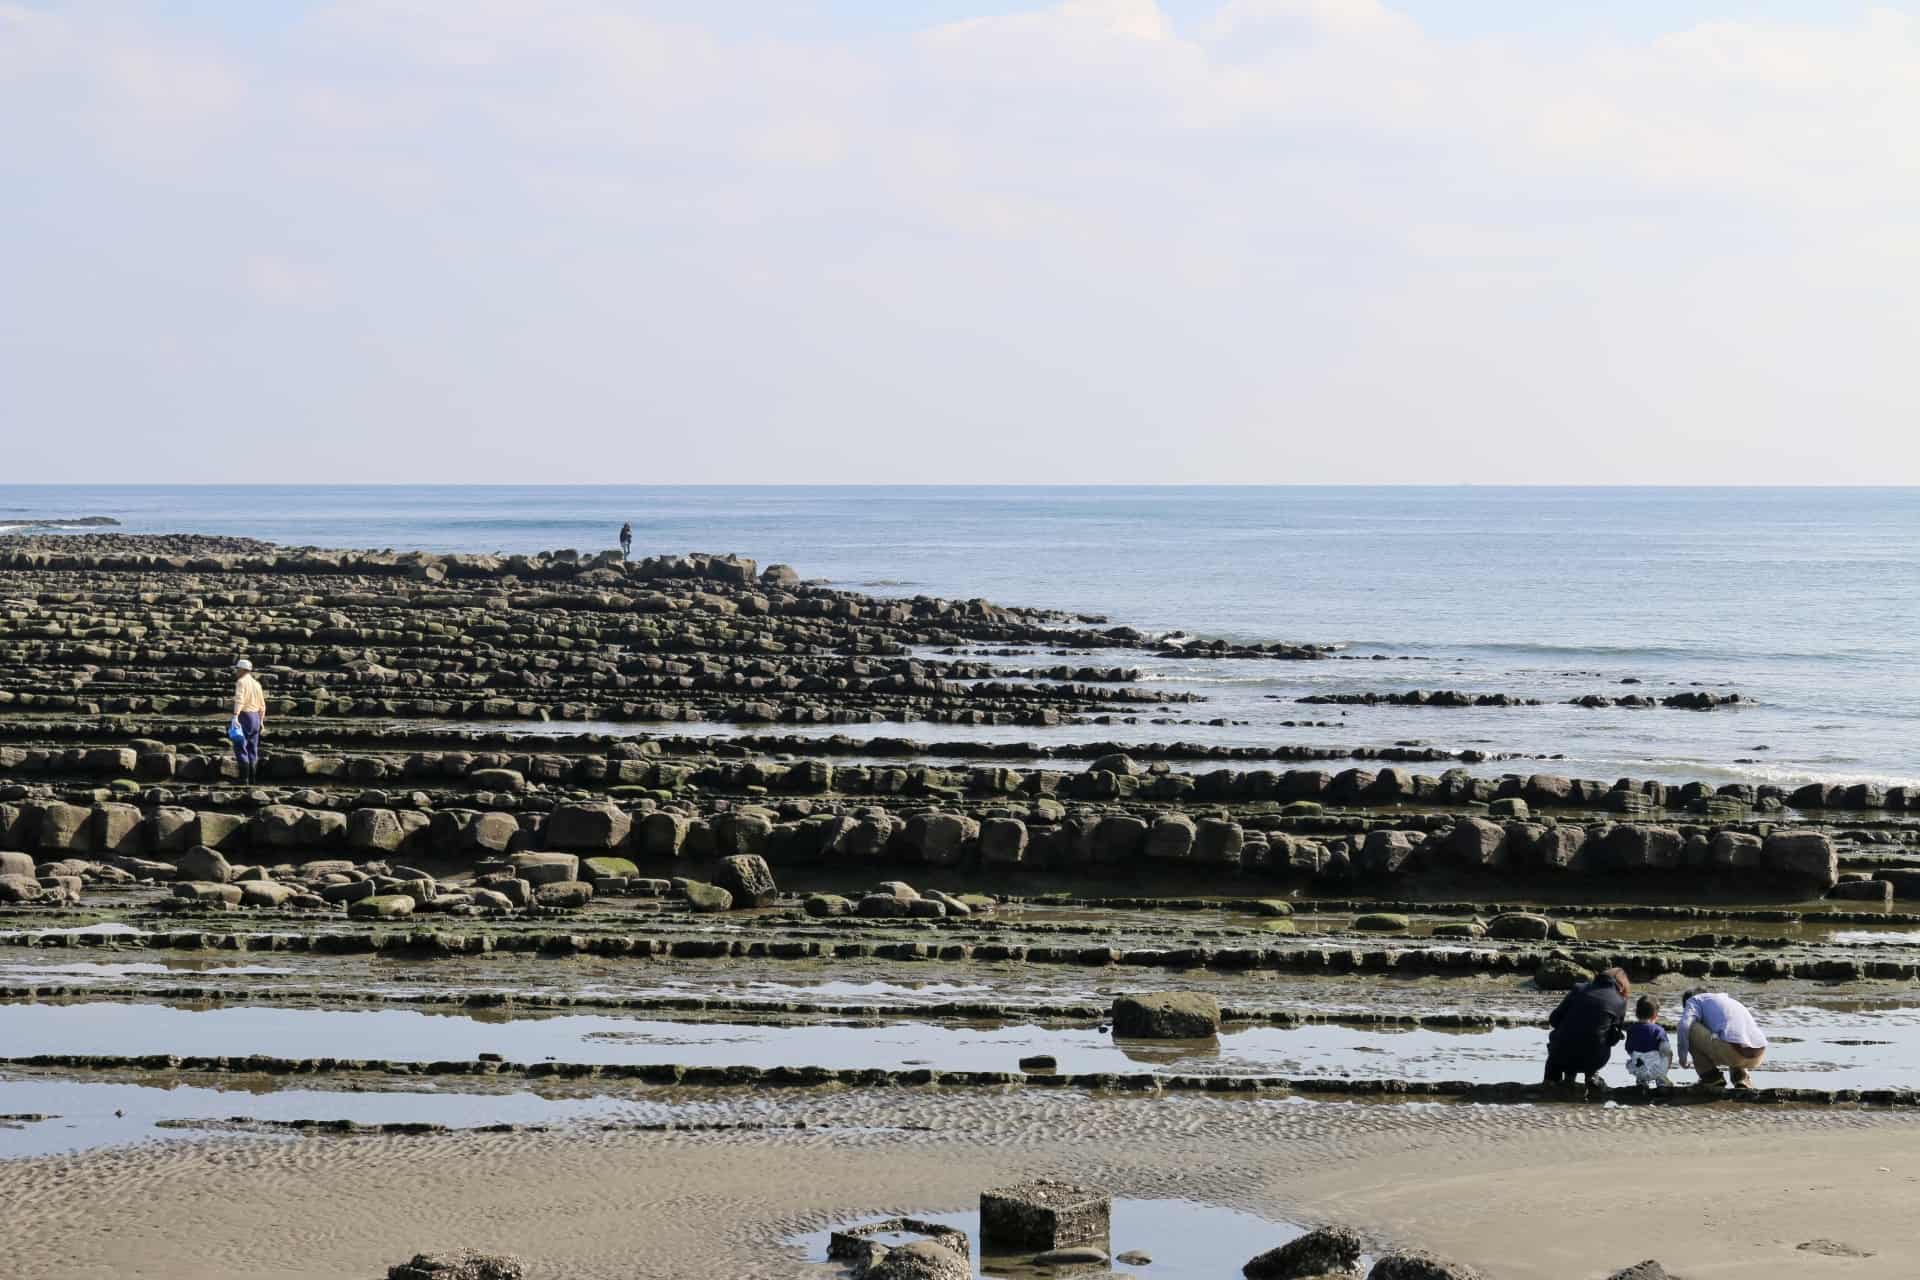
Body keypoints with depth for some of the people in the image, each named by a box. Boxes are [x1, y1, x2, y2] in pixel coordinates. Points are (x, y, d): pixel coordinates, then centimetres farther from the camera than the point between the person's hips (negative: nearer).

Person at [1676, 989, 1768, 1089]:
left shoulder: (1694, 1000, 18)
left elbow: (1684, 1026, -3)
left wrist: (1682, 1056, 11)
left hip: (1733, 1050, -7)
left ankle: (1710, 1077, 9)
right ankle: (1742, 1079, 16)